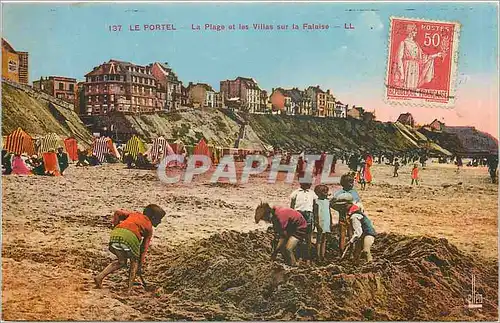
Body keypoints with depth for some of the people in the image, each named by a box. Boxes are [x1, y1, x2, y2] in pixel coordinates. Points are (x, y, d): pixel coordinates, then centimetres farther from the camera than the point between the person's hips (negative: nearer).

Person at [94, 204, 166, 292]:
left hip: (115, 234, 4)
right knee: (134, 262, 21)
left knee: (122, 262, 25)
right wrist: (140, 265, 26)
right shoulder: (149, 228, 23)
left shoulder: (134, 214, 33)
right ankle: (129, 289, 14)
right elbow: (144, 248, 21)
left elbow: (118, 213, 19)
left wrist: (116, 225, 27)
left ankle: (99, 277, 18)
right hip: (130, 236, -4)